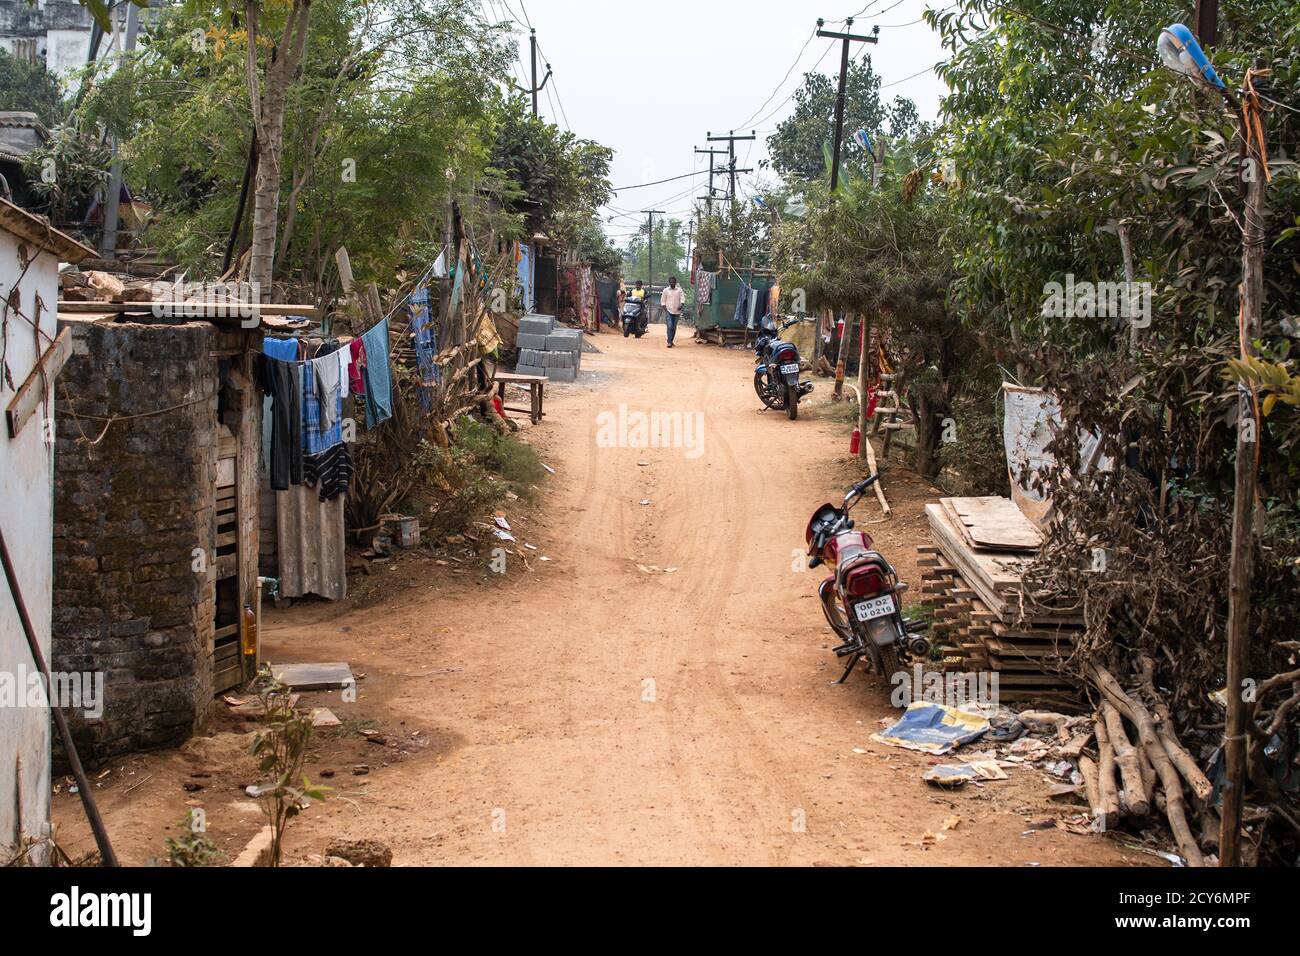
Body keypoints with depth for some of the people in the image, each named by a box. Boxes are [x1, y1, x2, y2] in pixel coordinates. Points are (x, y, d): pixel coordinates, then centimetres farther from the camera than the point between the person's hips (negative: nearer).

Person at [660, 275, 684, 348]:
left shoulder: (679, 290, 6)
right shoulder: (666, 290, 5)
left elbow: (682, 298, 0)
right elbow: (662, 301, 8)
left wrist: (681, 305, -19)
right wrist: (664, 308, -7)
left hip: (677, 311, 2)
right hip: (668, 311, -2)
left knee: (674, 327, 8)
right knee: (670, 326, -14)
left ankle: (671, 341, 19)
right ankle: (669, 342, -15)